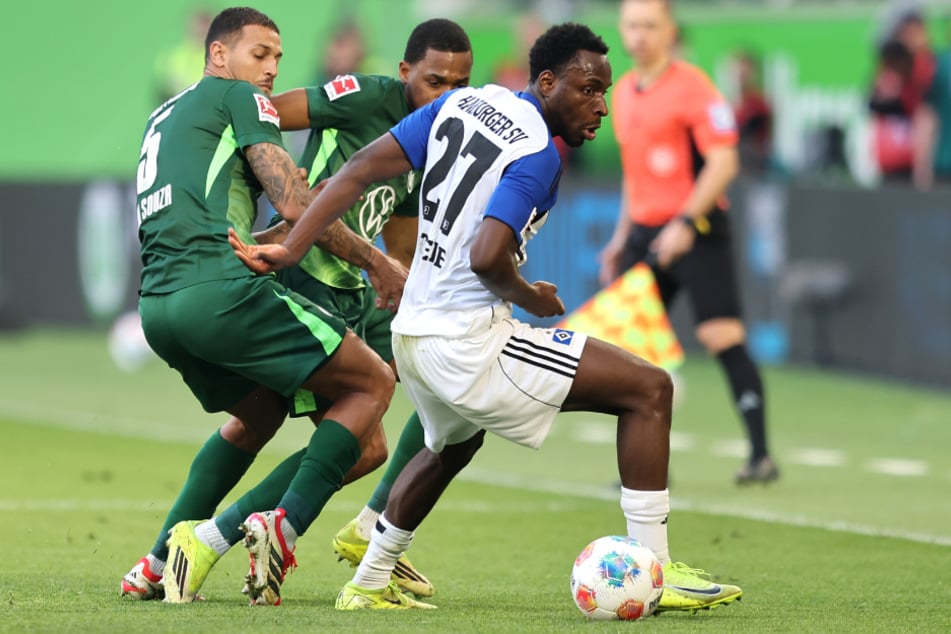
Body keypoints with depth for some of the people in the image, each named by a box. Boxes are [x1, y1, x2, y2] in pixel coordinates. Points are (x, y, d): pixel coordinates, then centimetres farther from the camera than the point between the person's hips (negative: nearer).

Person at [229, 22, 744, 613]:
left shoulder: (462, 103, 8)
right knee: (649, 388, -7)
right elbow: (487, 257, -27)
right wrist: (532, 299, -7)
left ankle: (368, 585, 43)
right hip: (470, 340, -9)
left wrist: (290, 249, 4)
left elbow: (361, 168, 4)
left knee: (451, 446, 38)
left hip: (413, 332, 9)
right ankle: (652, 572, -10)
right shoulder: (539, 155, -15)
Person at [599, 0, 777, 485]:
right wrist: (621, 238, 21)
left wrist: (686, 223, -23)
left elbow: (722, 163, -16)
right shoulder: (623, 92, 14)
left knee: (723, 338, -10)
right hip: (646, 233, 8)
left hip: (696, 231, -8)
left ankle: (761, 456, -5)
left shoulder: (691, 86, -10)